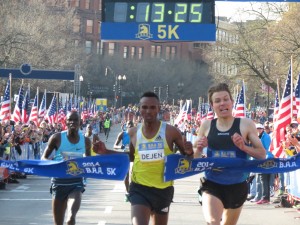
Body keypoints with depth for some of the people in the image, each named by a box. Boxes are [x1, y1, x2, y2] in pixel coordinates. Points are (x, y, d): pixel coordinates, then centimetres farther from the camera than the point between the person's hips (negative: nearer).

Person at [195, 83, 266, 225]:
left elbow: (262, 154, -4)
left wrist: (244, 147, -21)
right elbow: (195, 158, 8)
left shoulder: (246, 124, -6)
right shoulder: (206, 126, -1)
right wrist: (199, 148, -14)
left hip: (237, 186, 1)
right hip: (212, 184, -1)